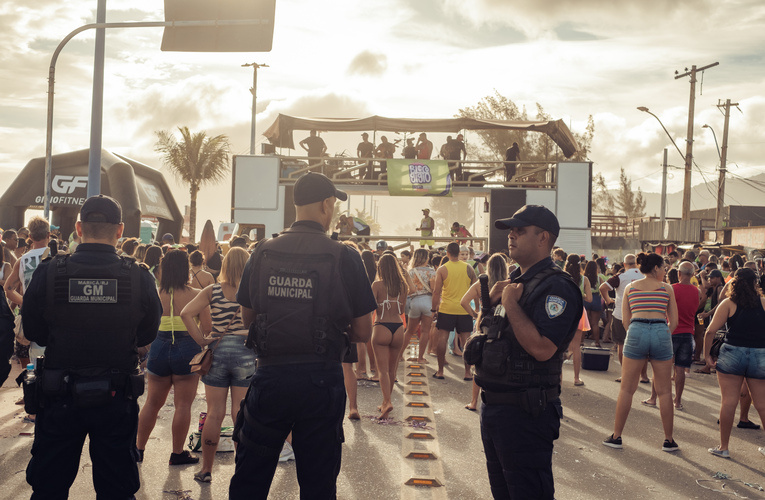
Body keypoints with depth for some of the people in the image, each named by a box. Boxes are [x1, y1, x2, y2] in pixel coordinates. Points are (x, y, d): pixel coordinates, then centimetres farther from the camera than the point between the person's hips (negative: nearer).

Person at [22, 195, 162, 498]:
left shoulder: (48, 273, -12)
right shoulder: (139, 277, -12)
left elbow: (31, 331, 0)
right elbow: (147, 336, 1)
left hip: (59, 395, 0)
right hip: (117, 400, 0)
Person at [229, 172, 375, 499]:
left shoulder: (263, 253, 0)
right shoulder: (344, 257, -8)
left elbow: (248, 316, 12)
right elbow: (363, 333, -5)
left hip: (270, 374, 2)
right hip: (320, 380, -2)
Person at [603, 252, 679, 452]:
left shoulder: (630, 287, 13)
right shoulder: (666, 288, 9)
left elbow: (626, 319, 11)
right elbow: (674, 321, 8)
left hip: (636, 331, 1)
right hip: (661, 333, -1)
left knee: (626, 389, 8)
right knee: (664, 391, 8)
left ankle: (616, 436, 11)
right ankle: (668, 440, 14)